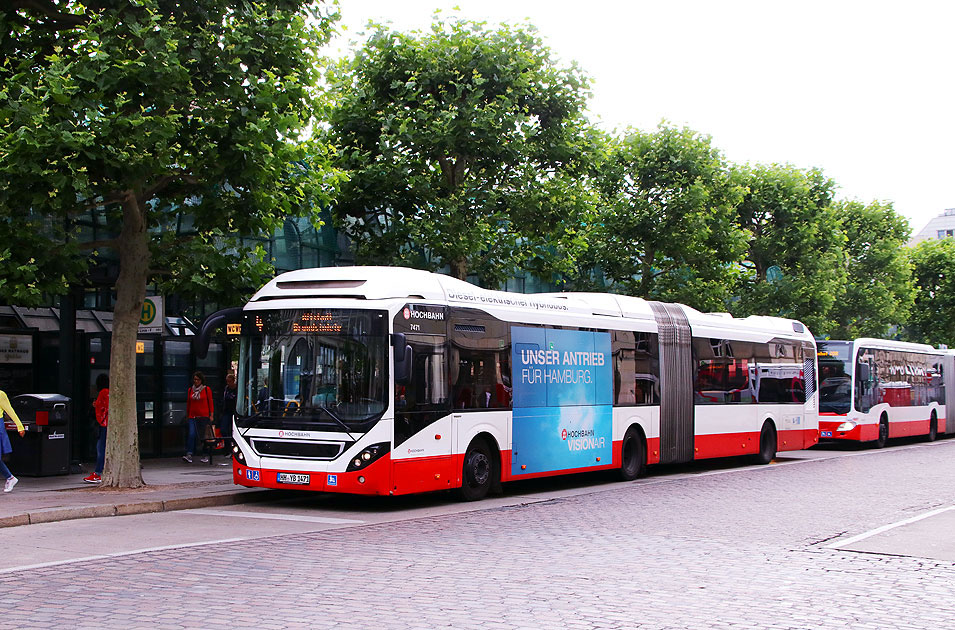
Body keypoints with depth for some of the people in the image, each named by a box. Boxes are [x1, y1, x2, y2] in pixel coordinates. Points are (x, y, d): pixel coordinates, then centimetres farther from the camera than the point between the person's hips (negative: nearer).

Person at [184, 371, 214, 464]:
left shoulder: (206, 390, 2)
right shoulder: (190, 390, 11)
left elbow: (210, 403, 4)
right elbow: (188, 403, 18)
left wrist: (211, 415, -1)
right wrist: (187, 416, 19)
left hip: (203, 416, -2)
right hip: (192, 416, 2)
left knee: (204, 435, 2)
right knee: (191, 434, -13)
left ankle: (206, 456, 13)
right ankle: (189, 455, -19)